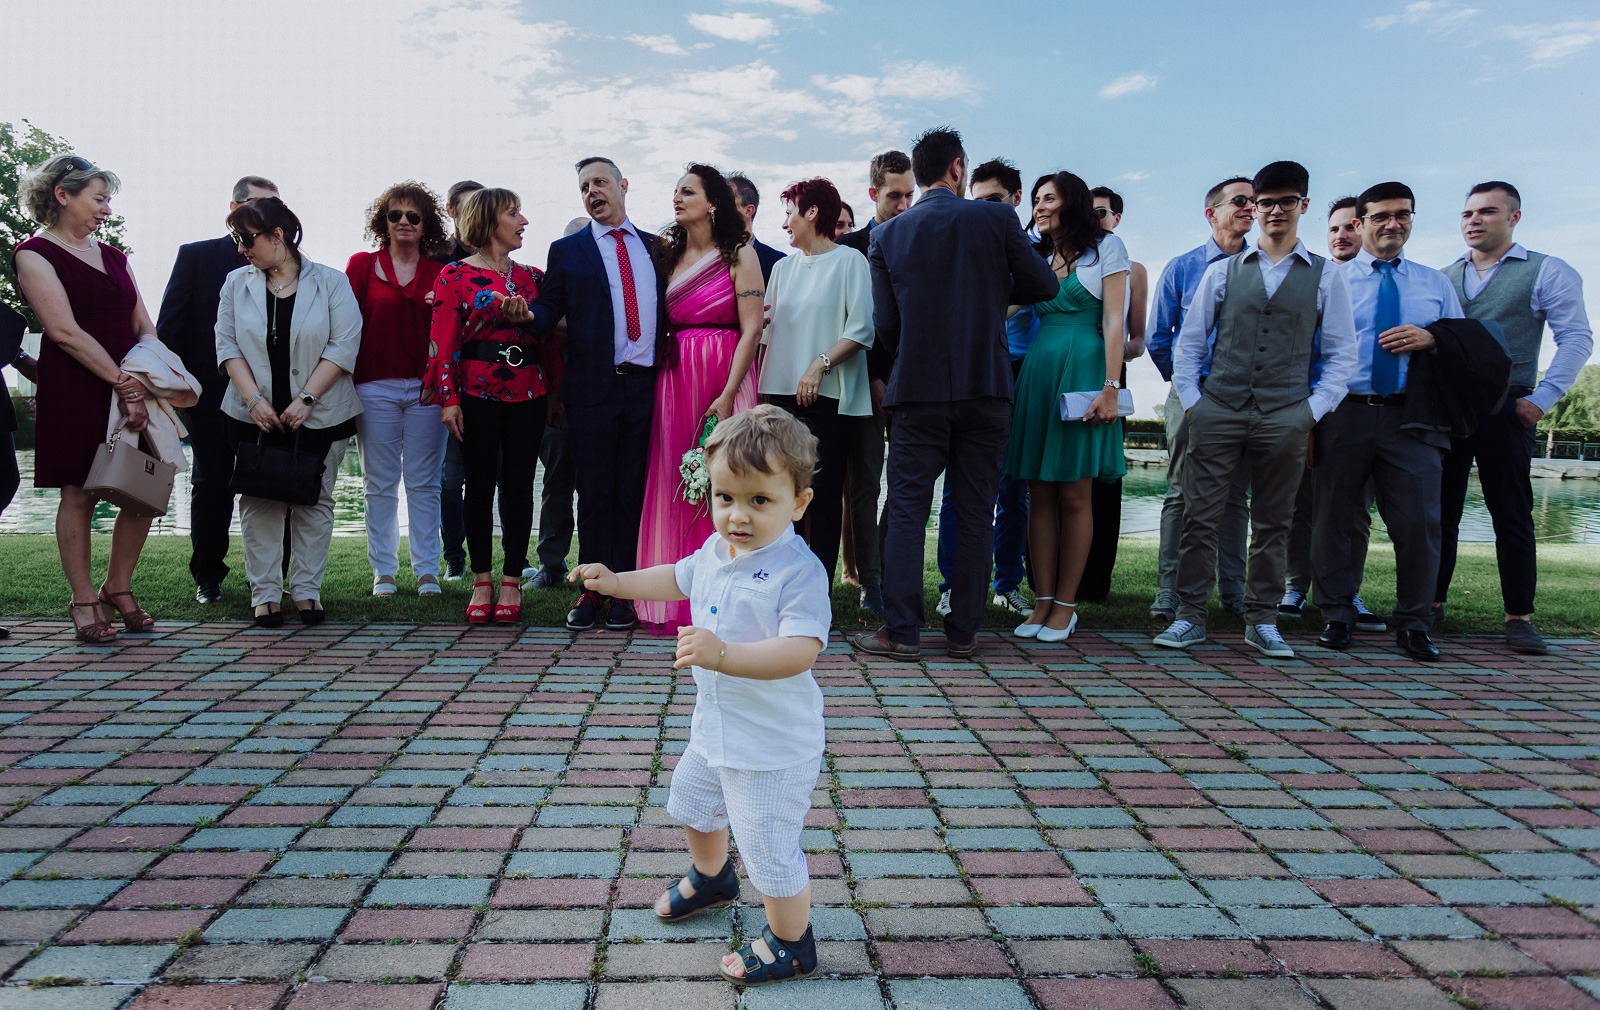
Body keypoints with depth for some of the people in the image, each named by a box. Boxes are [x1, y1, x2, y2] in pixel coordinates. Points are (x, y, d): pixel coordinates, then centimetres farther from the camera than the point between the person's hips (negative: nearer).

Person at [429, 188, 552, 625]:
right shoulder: (455, 276, 2)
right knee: (480, 485, 4)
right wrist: (449, 399, -11)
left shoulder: (531, 276, 13)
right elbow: (444, 342, -4)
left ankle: (511, 581, 12)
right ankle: (481, 582, 13)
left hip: (528, 392, 3)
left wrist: (556, 390, 3)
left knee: (518, 486, 3)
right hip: (477, 392, -3)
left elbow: (548, 338, 12)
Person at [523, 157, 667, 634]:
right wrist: (526, 313, -21)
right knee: (594, 492, 2)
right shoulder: (566, 250, 8)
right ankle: (592, 590, 11)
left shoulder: (654, 246, 14)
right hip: (594, 386, -1)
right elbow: (548, 313, 1)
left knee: (632, 492, 5)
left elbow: (667, 308, 15)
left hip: (646, 384, 2)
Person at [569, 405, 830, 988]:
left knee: (770, 850, 0)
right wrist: (616, 581, 18)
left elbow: (800, 651, -38)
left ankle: (791, 945, 26)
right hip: (714, 729, 9)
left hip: (773, 744, -9)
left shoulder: (798, 571, -28)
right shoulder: (714, 550, -1)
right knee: (691, 804, 31)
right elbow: (678, 578, 21)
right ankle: (711, 879, 60)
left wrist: (724, 653, -48)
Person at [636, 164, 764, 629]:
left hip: (724, 379, -5)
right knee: (673, 485, 4)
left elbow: (752, 330, -9)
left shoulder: (739, 255, -3)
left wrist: (726, 396, -16)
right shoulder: (668, 254, 13)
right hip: (673, 379, 5)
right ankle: (678, 599, 13)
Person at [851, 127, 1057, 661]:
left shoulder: (888, 235, 3)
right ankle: (963, 632, 11)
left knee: (907, 511, 4)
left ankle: (902, 630, 1)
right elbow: (1044, 284, 6)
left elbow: (884, 325, 1)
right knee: (975, 513, 7)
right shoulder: (997, 218, 0)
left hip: (917, 390, 0)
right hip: (986, 386, 0)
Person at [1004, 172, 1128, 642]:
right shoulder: (1036, 255, 19)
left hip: (1083, 371, -5)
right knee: (1040, 495, 2)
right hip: (1038, 371, 5)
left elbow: (1114, 320, -4)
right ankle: (1043, 601, 7)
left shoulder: (1106, 246, 4)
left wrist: (1109, 386, -13)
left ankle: (1065, 605, 4)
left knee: (1074, 496, -2)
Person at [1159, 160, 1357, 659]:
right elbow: (1189, 341, 11)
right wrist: (1190, 401, 1)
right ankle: (1189, 616, 6)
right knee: (1199, 517, -2)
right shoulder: (1222, 272, 10)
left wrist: (1312, 412, -3)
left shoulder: (1326, 277, 9)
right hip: (1217, 412, 0)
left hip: (1285, 418, 0)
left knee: (1272, 523, 7)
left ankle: (1262, 621, 16)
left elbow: (1341, 355, 7)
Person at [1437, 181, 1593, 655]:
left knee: (1512, 515, -1)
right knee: (1439, 511, 6)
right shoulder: (1442, 279, 14)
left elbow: (1576, 337, -2)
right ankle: (1431, 603, 14)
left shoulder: (1547, 272, 3)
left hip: (1504, 410, -3)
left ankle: (1519, 617, 5)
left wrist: (1543, 398, -11)